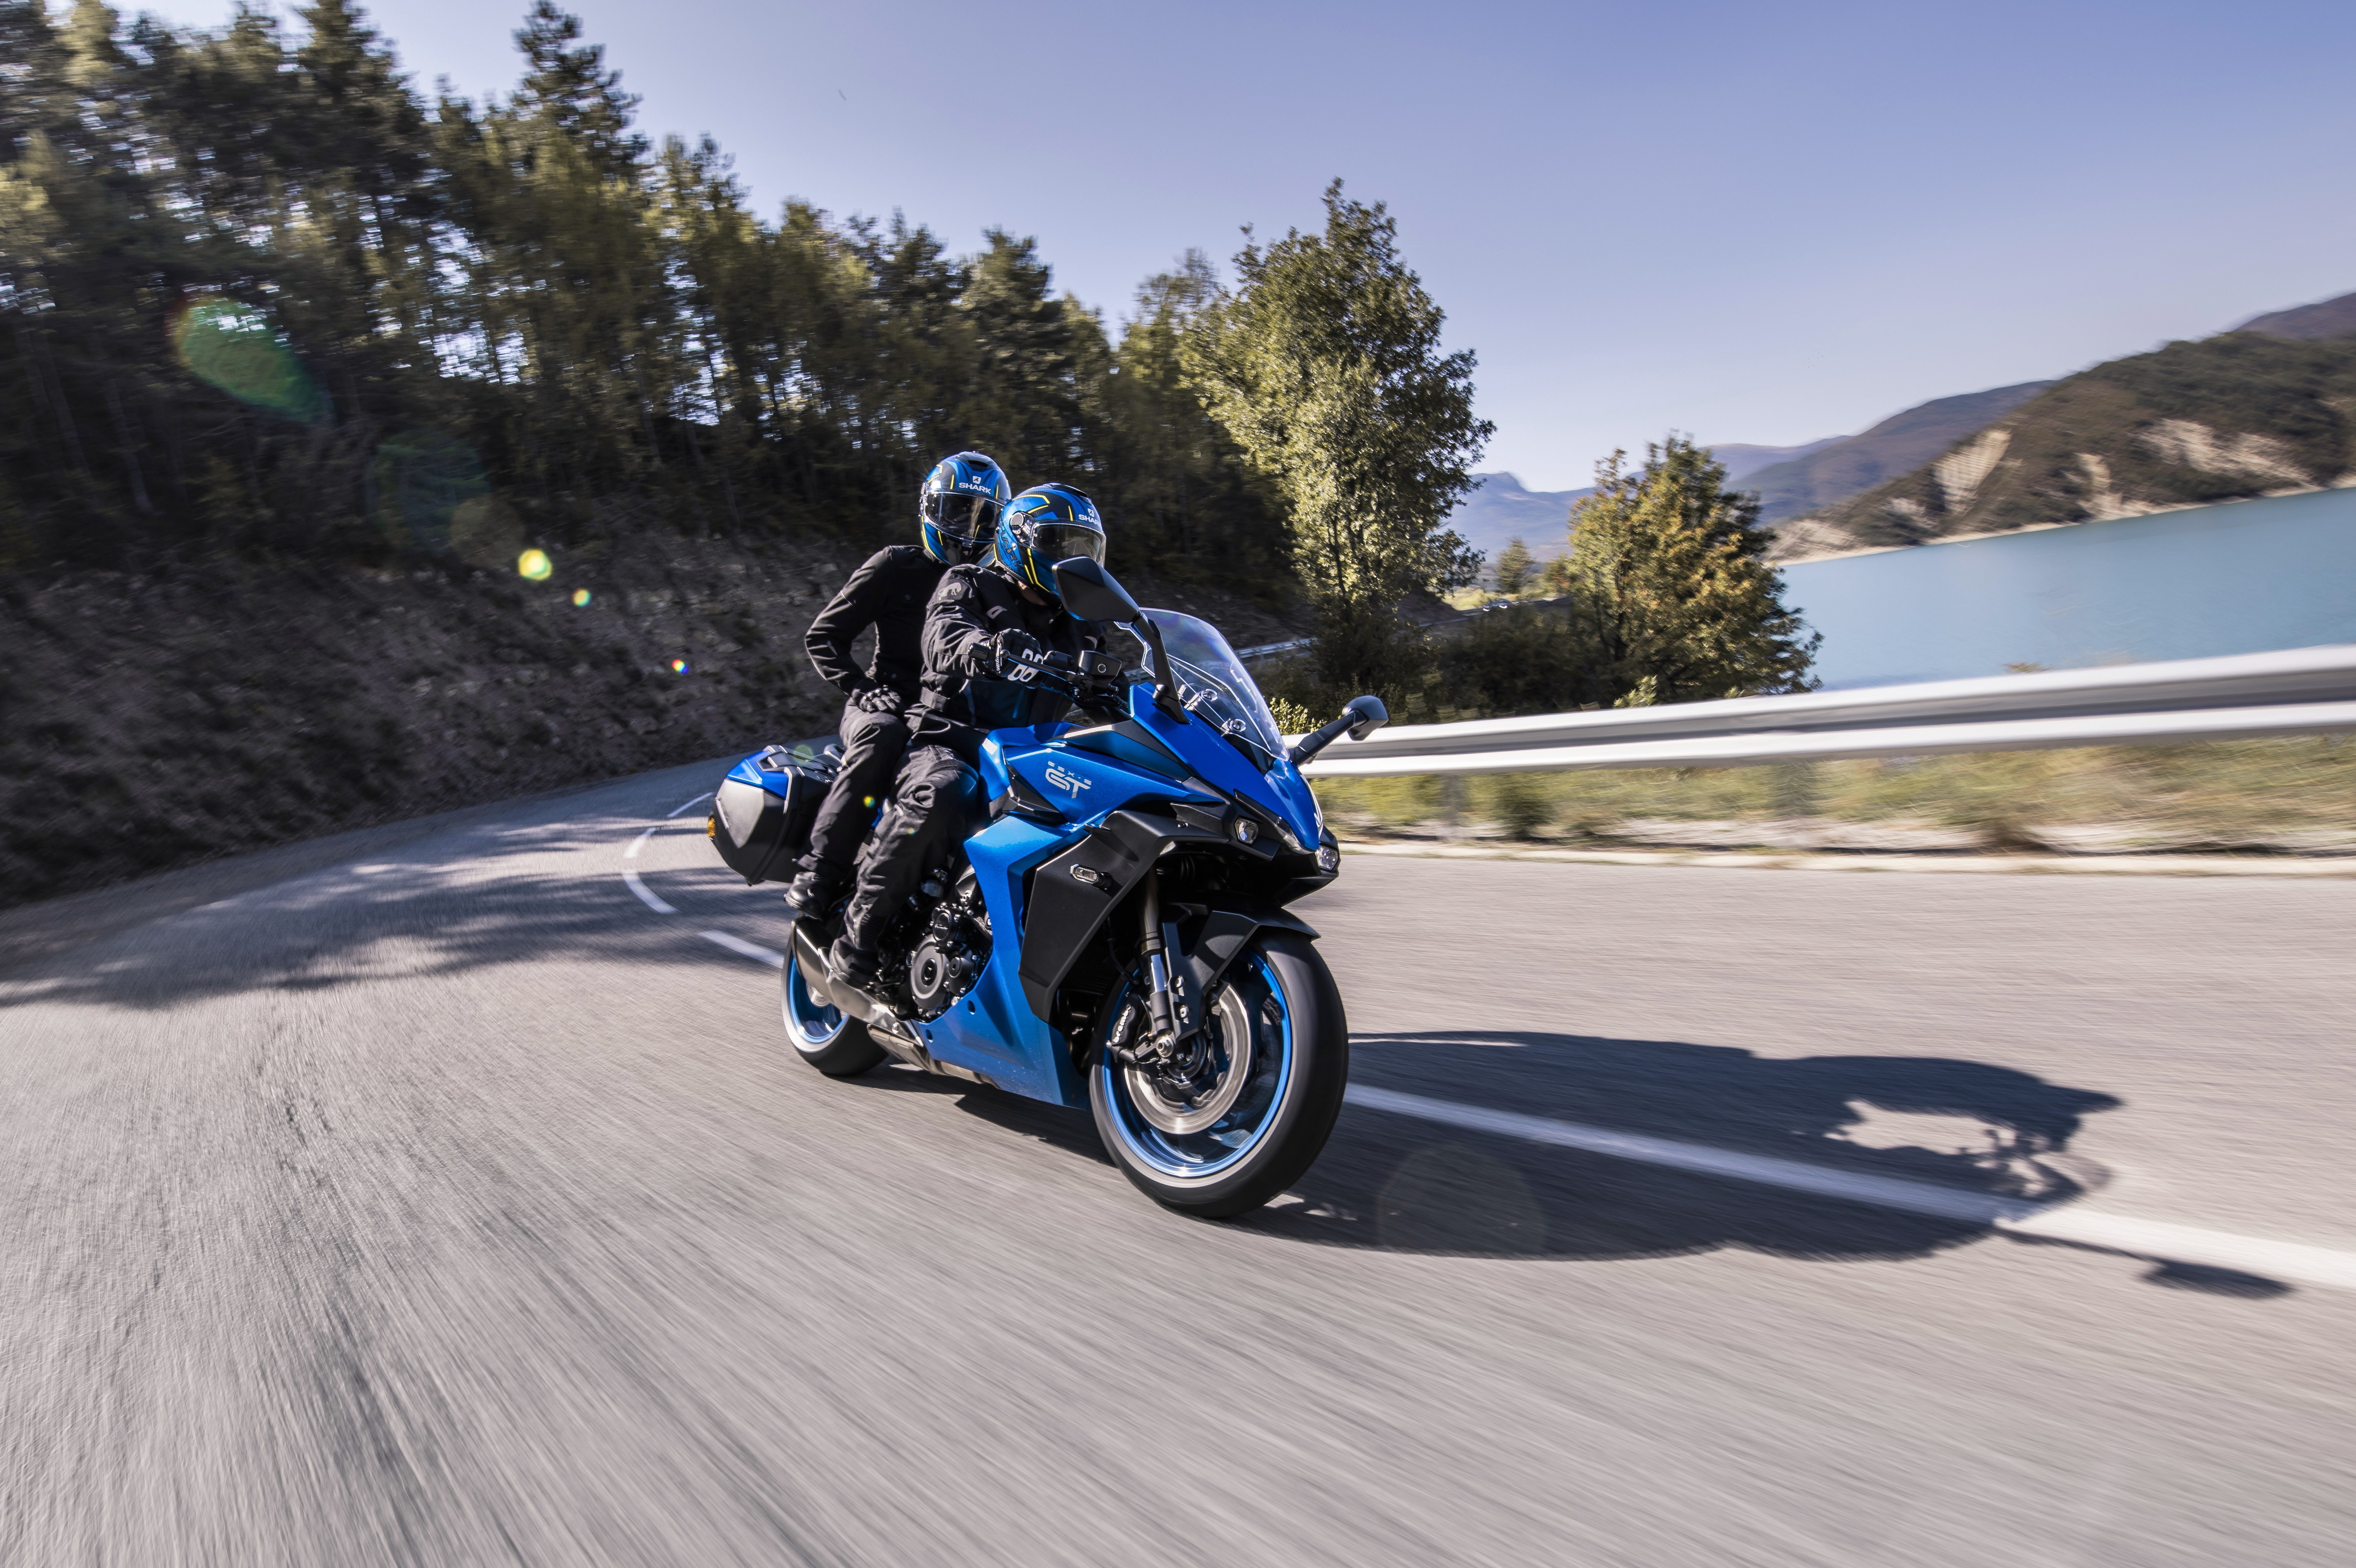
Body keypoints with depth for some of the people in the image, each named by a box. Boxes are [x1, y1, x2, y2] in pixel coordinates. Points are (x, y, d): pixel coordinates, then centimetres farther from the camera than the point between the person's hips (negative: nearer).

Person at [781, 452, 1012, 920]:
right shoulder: (896, 567, 5)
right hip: (887, 706, -4)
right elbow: (823, 635, 3)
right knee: (882, 736, -39)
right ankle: (818, 873, -35)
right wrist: (861, 689, -14)